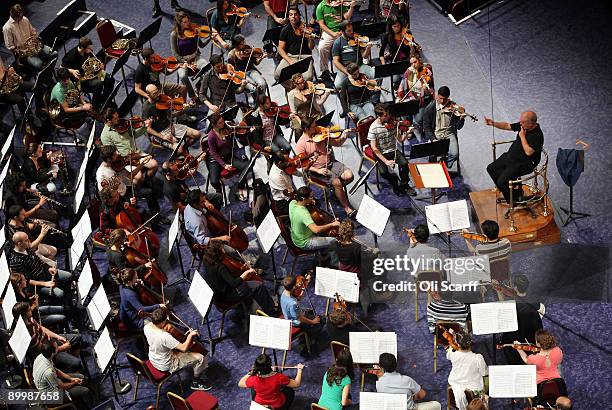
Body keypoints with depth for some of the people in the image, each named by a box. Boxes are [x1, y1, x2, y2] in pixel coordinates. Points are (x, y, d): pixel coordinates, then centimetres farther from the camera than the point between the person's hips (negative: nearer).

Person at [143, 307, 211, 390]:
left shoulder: (147, 327, -17)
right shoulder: (165, 336, -40)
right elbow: (184, 348, -36)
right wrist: (190, 335, -23)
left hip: (153, 359, 8)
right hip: (166, 366, -8)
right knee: (200, 358, -4)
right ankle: (195, 383, 22)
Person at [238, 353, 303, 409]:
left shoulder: (254, 379, -31)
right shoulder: (279, 377, -34)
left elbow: (240, 384, -10)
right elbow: (296, 384, -20)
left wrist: (251, 372, -4)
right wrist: (299, 369, -6)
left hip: (259, 405, 1)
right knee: (289, 390, 28)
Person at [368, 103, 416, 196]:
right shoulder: (373, 128, -16)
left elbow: (400, 139, -4)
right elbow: (374, 149, -15)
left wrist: (406, 133, -25)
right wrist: (386, 161, -20)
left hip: (393, 150, 3)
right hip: (381, 154, -3)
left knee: (404, 163, -24)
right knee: (383, 172, -27)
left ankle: (404, 184, 3)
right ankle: (395, 183, 7)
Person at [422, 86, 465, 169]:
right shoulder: (430, 108, -5)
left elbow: (458, 127, 0)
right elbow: (426, 128, -2)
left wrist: (462, 118, -21)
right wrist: (433, 139, -17)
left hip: (449, 135, 1)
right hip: (435, 136, -1)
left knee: (455, 154, -24)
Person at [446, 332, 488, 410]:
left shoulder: (453, 355, -22)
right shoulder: (478, 358, -29)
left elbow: (448, 355, 5)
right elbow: (484, 373, -14)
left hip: (456, 384, 3)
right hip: (474, 388, -3)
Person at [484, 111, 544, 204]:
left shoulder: (537, 135, -25)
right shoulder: (522, 125, 0)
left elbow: (528, 152, -31)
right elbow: (507, 126, 9)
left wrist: (522, 136, -23)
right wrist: (493, 123, -6)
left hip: (523, 164, -10)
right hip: (510, 156, 10)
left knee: (502, 181, -22)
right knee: (491, 168, 9)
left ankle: (514, 200, 4)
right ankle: (507, 192, 15)